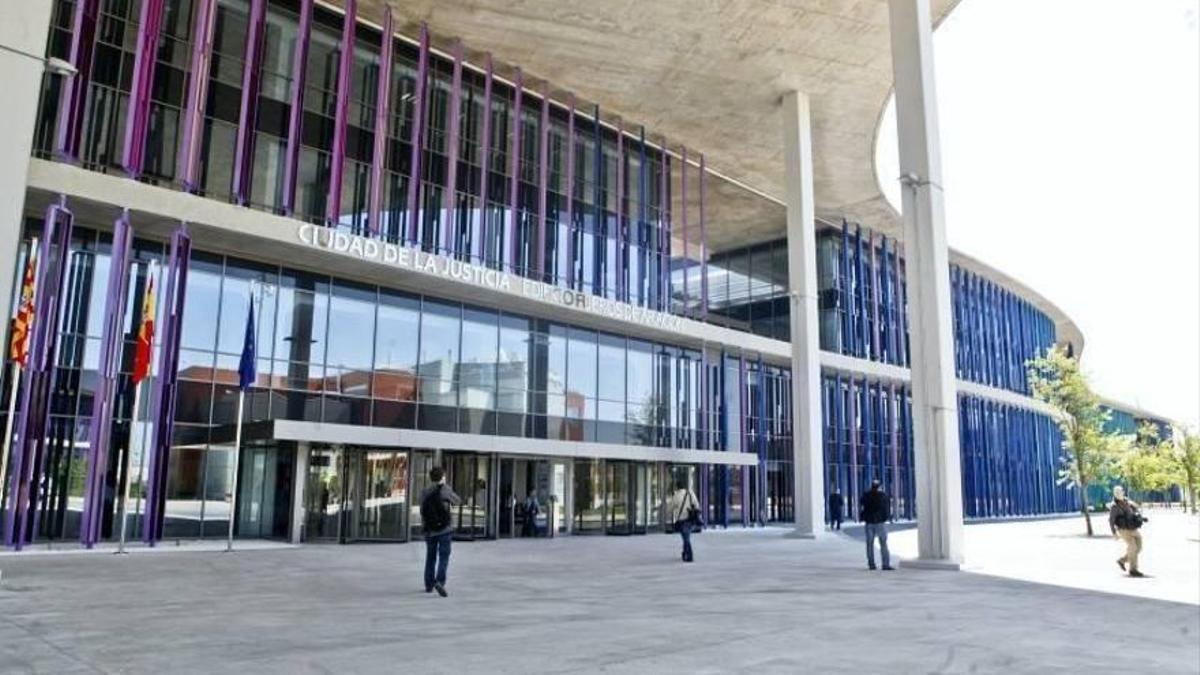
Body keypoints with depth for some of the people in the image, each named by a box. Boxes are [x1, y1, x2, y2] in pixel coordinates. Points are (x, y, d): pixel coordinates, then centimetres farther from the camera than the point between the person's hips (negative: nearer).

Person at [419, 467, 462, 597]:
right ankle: (440, 581, -21)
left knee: (430, 557, 16)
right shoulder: (445, 490, -7)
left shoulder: (424, 493, 4)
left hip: (430, 531, 4)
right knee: (444, 557, -4)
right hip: (444, 529, -4)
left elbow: (423, 511, 11)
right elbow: (457, 501, 7)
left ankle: (429, 585, 20)